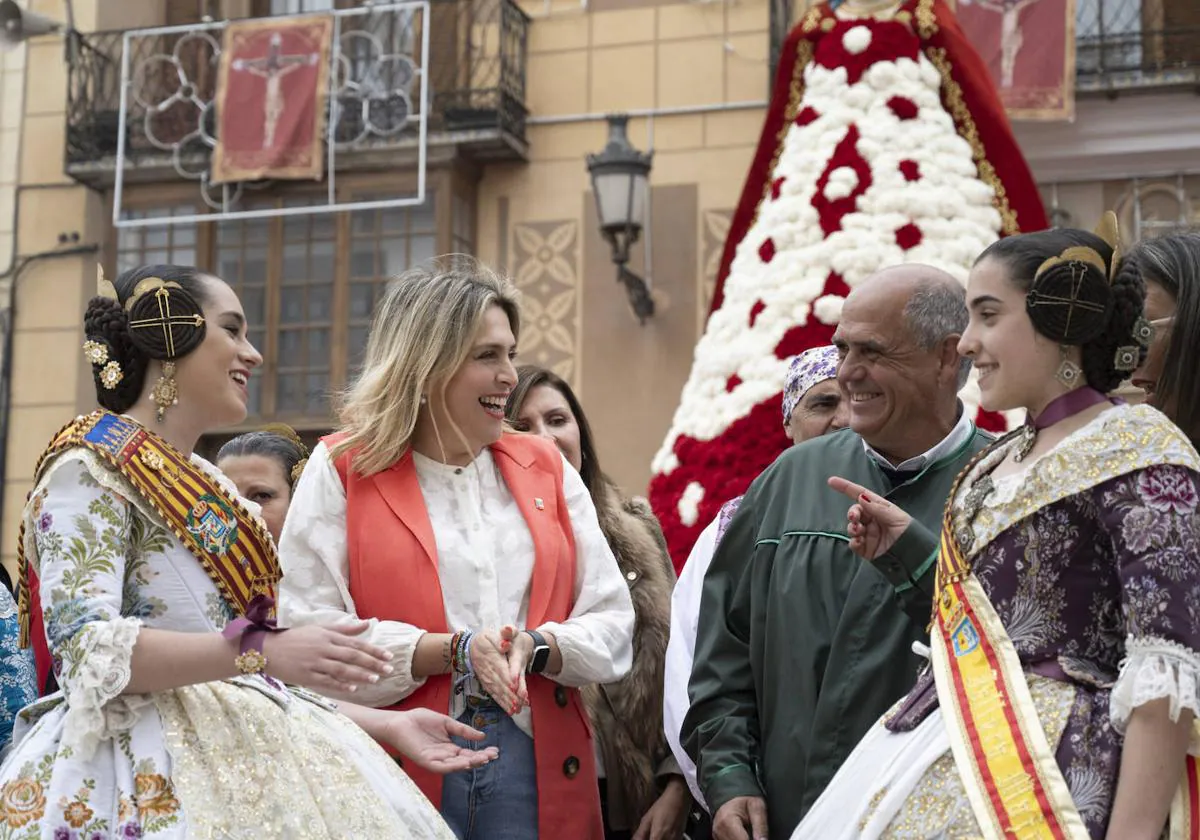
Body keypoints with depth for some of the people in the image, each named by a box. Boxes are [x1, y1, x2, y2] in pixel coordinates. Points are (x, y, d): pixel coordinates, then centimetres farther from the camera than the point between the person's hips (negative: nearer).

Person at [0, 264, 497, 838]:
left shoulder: (207, 488, 17)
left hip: (239, 761, 7)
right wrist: (259, 650, -27)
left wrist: (386, 724, 10)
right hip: (149, 777, -7)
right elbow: (86, 647, -18)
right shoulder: (91, 467, -6)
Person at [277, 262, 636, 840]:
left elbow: (612, 627, 8)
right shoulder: (341, 469, 1)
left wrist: (536, 648, -13)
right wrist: (453, 651, -17)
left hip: (537, 772, 3)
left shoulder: (545, 469, 12)